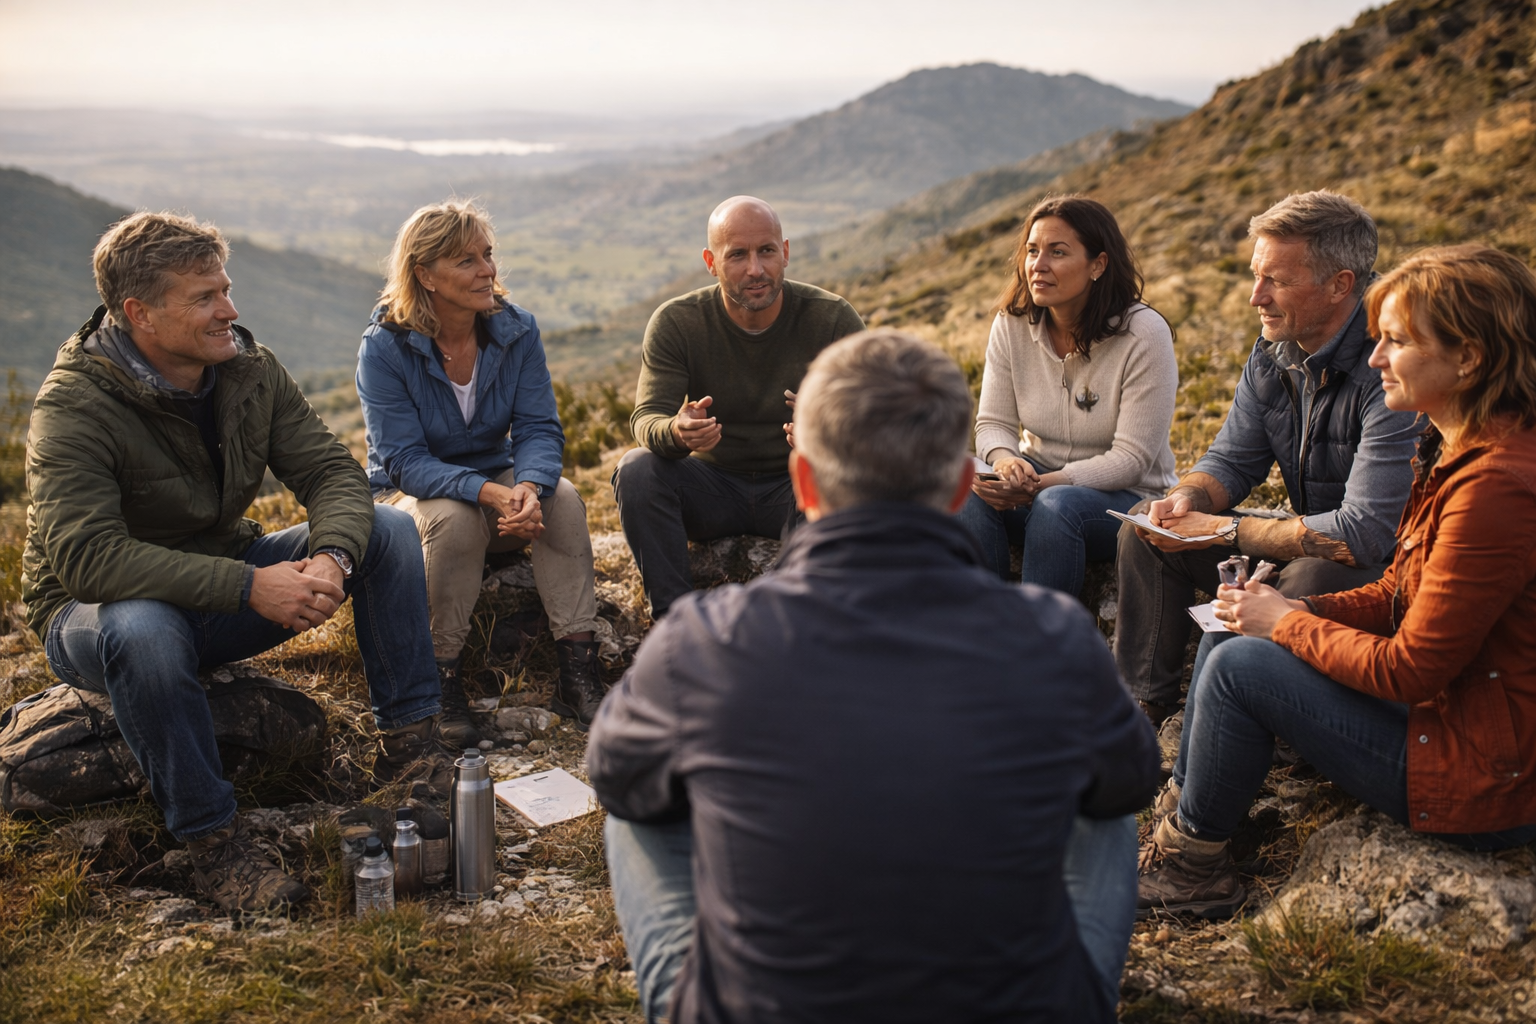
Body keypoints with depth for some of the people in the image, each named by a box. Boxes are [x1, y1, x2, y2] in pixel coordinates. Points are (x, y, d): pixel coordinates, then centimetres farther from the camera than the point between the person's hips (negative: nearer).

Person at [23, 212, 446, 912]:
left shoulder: (250, 369, -5)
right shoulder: (74, 406, -23)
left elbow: (333, 472, -7)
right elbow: (86, 556, -35)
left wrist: (332, 555, -31)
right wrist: (248, 586, -40)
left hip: (229, 581, 6)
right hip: (97, 611, -5)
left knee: (390, 531, -9)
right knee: (143, 631, -43)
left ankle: (406, 744, -7)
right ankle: (212, 842, -26)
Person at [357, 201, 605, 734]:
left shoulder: (516, 330, -7)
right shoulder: (384, 347, -18)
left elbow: (538, 429, -12)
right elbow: (405, 461, -23)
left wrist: (528, 489, -36)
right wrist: (492, 495, -40)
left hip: (496, 480, 3)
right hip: (408, 496, -3)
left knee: (562, 498, -27)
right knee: (455, 518, -36)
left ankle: (578, 675, -26)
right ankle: (441, 683, -22)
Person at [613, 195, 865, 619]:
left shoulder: (833, 319, -11)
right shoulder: (675, 322, -8)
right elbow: (646, 418, -15)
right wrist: (677, 432, -42)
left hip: (796, 486, -1)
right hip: (713, 486, 1)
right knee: (637, 469, -25)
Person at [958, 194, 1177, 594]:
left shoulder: (1144, 333, -16)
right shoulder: (1011, 324, -2)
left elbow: (1131, 458, -18)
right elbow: (993, 423, 0)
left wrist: (1044, 484, -30)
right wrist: (1005, 459, -25)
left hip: (1127, 499, -4)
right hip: (1039, 481, 4)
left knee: (1057, 505, -36)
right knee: (968, 491, -28)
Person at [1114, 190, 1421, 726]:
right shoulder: (1273, 354, -3)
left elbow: (1364, 533, -32)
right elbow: (1231, 460, 8)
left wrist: (1220, 530, -25)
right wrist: (1187, 499, -17)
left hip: (1387, 566, -7)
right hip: (1311, 538, 8)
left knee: (1311, 579, -38)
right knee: (1146, 530, -3)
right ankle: (1142, 706, 4)